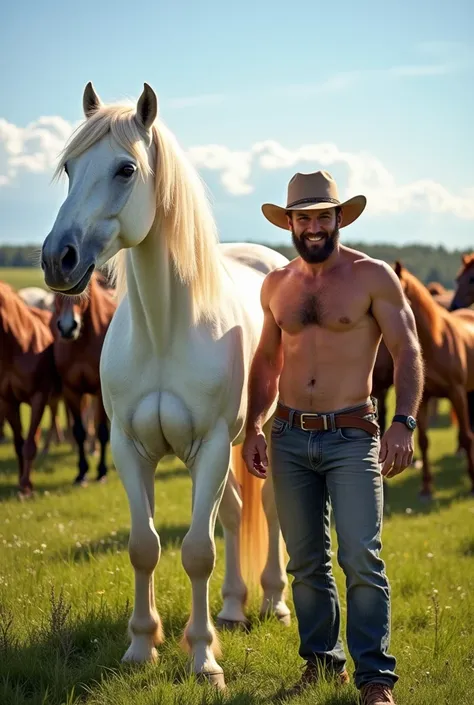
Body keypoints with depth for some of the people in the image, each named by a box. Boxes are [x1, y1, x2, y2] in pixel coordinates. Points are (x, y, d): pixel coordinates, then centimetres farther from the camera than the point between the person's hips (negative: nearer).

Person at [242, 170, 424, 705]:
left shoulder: (372, 276, -5)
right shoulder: (276, 285, 9)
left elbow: (406, 351, -9)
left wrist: (403, 422, -22)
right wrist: (253, 429, 9)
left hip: (352, 436, -4)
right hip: (289, 438, 5)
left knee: (362, 559, -11)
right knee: (306, 560, 10)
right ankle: (322, 660, 23)